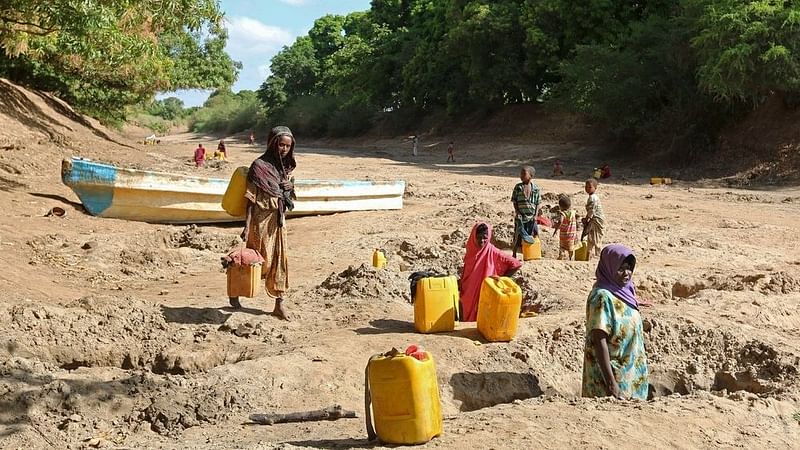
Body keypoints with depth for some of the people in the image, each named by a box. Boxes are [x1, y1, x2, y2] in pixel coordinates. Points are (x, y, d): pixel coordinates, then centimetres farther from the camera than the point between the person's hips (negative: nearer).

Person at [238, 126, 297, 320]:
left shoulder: (286, 166, 8)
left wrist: (290, 186, -3)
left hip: (279, 220, 6)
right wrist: (247, 226, -19)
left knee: (279, 260, 6)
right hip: (261, 220, -6)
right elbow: (251, 198, -14)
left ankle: (279, 304, 13)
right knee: (260, 260, 2)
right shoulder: (259, 166, -12)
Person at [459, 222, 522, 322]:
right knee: (466, 321, 14)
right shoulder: (471, 250, -2)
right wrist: (461, 290, 9)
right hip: (468, 296, 5)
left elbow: (517, 264, -17)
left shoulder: (492, 252, -16)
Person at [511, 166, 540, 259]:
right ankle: (513, 256, 18)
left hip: (531, 217, 1)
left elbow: (538, 203, 3)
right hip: (520, 216, -1)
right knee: (517, 237, 4)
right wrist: (517, 212, -11)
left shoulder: (536, 188, -1)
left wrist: (535, 215, -5)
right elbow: (514, 201, 0)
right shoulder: (518, 187, -2)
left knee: (534, 236, 6)